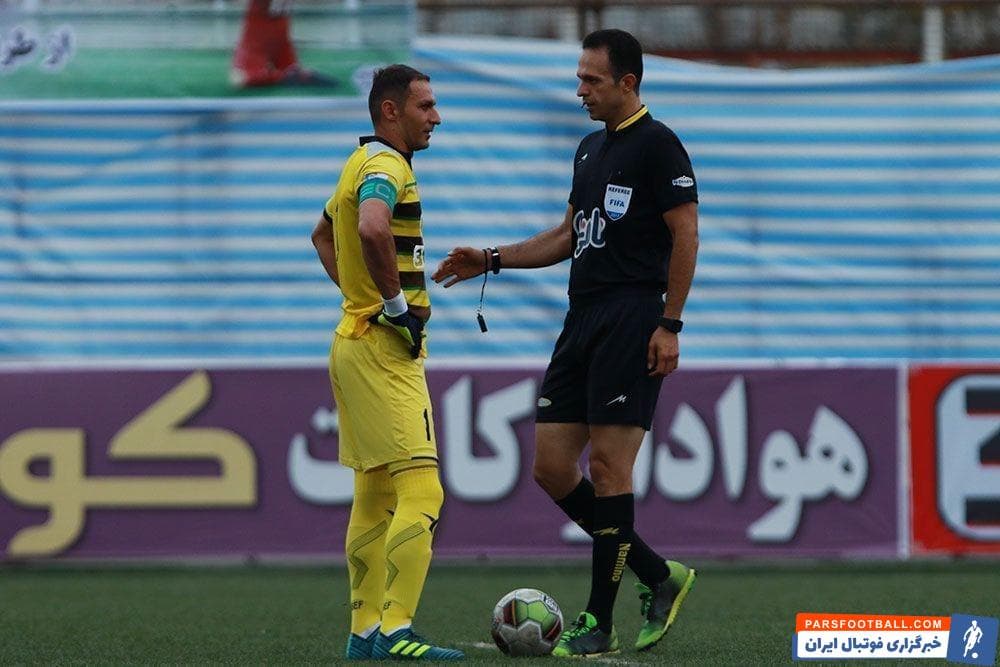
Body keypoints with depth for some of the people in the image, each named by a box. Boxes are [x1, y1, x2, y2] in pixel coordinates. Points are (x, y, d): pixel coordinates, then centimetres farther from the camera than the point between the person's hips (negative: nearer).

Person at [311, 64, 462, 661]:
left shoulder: (363, 164, 17)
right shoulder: (387, 166, -15)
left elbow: (323, 235, 34)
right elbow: (372, 230, -36)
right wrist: (397, 302, -24)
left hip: (357, 339, 11)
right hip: (385, 349, -11)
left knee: (375, 496, 13)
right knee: (421, 490, -14)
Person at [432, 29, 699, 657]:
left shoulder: (658, 145, -7)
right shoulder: (591, 148, 19)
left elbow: (686, 236, -11)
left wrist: (670, 326, -17)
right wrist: (491, 260, 19)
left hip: (630, 319, -9)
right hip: (583, 319, 9)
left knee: (607, 465, -9)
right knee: (553, 466, 4)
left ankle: (599, 623, -4)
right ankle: (658, 576, 15)